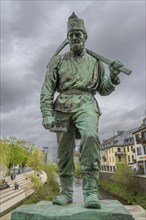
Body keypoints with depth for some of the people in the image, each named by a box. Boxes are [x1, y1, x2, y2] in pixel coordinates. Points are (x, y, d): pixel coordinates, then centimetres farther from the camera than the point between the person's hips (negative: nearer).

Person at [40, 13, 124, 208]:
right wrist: (47, 114, -6)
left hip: (86, 104, -1)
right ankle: (66, 192, 17)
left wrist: (113, 77, -2)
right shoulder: (57, 60, 13)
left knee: (90, 136, -30)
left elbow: (103, 90, 17)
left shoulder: (95, 62, 16)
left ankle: (90, 191, -22)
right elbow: (47, 90, 6)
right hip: (63, 107, 1)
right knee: (64, 152, 2)